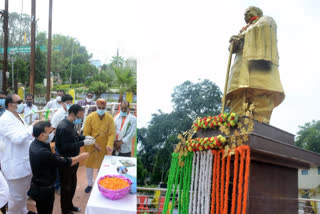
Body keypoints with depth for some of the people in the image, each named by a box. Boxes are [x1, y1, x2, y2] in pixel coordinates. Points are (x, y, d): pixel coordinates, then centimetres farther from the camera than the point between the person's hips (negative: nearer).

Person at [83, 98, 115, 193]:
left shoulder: (110, 118, -8)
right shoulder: (90, 117, -10)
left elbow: (112, 133, -11)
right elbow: (86, 133, -8)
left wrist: (110, 145, -24)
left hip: (104, 147, 0)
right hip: (92, 146, 0)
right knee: (90, 165, 12)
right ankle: (90, 184, 33)